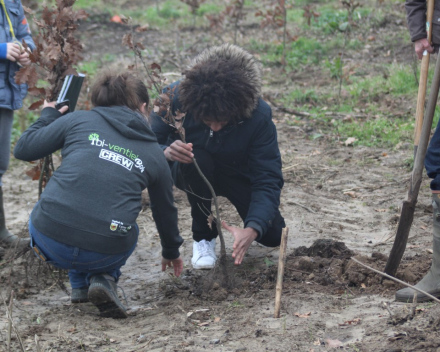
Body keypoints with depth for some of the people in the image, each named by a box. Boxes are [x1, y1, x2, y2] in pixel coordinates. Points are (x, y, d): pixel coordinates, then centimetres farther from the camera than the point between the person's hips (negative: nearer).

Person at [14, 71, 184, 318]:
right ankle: (105, 278, 8)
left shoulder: (79, 120, 6)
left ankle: (80, 284, 25)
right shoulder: (154, 154, 13)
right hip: (104, 254, 0)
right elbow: (165, 211, 27)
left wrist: (48, 116, 29)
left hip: (49, 240, 0)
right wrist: (172, 251, 46)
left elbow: (23, 149, 10)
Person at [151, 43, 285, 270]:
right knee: (198, 159, -36)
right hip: (192, 173, 0)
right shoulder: (176, 97, -32)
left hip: (238, 175, 0)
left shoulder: (259, 115, -32)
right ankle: (203, 236, -12)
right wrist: (166, 152, -50)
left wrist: (252, 229, -47)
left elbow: (268, 180, -32)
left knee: (273, 236, -16)